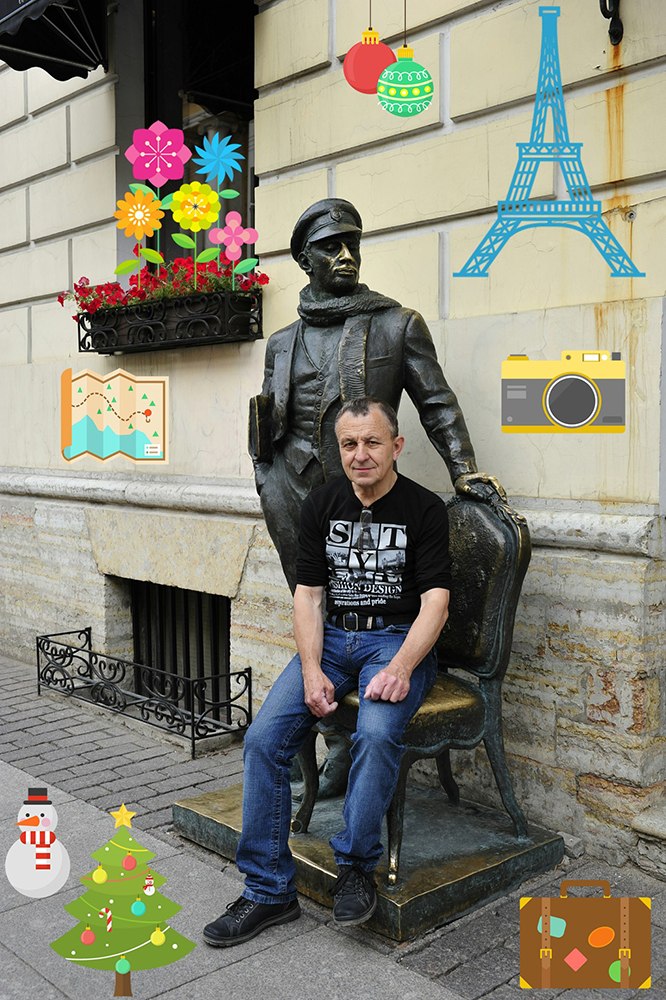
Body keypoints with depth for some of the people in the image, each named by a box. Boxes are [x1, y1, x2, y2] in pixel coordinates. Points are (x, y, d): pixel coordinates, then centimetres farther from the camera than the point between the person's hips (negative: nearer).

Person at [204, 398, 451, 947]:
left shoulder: (424, 508, -4)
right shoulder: (322, 503, 6)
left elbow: (435, 602, -10)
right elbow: (308, 594, 4)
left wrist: (400, 668, -26)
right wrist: (311, 671, -11)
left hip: (398, 639, -3)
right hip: (331, 638, 4)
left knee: (377, 732, -33)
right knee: (264, 738, -16)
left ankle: (356, 866, -9)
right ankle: (268, 891, -3)